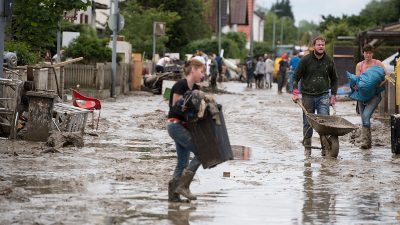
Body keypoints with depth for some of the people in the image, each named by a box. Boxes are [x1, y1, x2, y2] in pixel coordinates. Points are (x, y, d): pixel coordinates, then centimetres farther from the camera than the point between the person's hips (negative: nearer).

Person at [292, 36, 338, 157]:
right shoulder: (305, 60, -3)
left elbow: (334, 79, 17)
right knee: (307, 123, 5)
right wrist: (295, 93, -11)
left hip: (323, 96, 1)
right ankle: (307, 148, 15)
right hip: (307, 96, -1)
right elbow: (295, 77, 1)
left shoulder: (329, 61, 5)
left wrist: (333, 95, 10)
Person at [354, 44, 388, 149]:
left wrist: (381, 84, -16)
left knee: (366, 116, -21)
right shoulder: (359, 65, 9)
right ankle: (368, 142, 16)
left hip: (374, 94, -4)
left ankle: (365, 141, -20)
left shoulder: (378, 63, 2)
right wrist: (356, 86, -16)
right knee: (364, 118, 5)